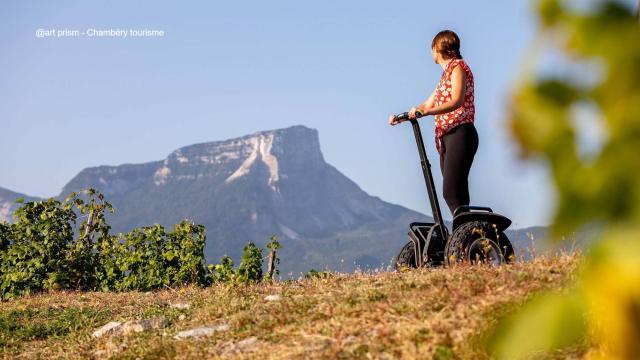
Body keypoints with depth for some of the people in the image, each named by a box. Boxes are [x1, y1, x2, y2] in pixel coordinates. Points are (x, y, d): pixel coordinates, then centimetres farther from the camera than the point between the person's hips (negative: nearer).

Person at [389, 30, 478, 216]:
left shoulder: (457, 66, -3)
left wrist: (426, 112, -28)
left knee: (451, 192, -19)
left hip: (460, 133, -9)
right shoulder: (446, 73, 25)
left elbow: (456, 101, -19)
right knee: (456, 194, 2)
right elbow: (427, 105, 27)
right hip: (446, 137, 9)